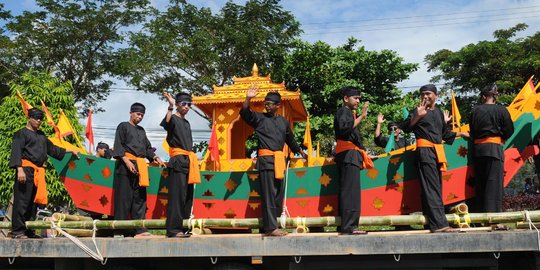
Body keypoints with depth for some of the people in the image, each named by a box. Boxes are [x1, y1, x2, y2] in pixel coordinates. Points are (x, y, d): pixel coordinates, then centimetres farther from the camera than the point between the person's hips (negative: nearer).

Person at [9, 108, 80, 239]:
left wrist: (70, 151, 34)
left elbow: (52, 148, 33)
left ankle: (29, 231, 14)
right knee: (22, 200, -8)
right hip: (27, 169, -7)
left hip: (39, 171, 7)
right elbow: (16, 152, -9)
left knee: (34, 201, 8)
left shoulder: (41, 135, 22)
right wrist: (20, 169, -21)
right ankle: (17, 230, -5)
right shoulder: (22, 133, 1)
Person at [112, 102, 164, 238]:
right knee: (124, 197, -8)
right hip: (126, 165, -7)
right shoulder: (123, 126, 5)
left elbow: (147, 148, 24)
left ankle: (139, 229, 3)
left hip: (140, 166, 7)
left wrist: (155, 157, 4)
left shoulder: (141, 130, 24)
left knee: (140, 198, 2)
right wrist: (127, 161, -17)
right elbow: (118, 146, -5)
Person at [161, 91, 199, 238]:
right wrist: (170, 107, -39)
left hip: (188, 161, 8)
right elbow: (166, 123, -28)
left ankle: (183, 227, 12)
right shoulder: (174, 119, -2)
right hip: (178, 161, -8)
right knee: (177, 195, -13)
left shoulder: (186, 123, 22)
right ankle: (173, 229, -13)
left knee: (188, 196, 7)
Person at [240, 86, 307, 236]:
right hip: (266, 159, -6)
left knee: (279, 194, 6)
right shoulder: (259, 118, 3)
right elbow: (245, 113, -14)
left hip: (279, 160, 6)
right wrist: (248, 99, -30)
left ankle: (272, 225, 13)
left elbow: (290, 140, 30)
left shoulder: (284, 122, 16)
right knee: (269, 194, -10)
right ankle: (270, 228, -12)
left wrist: (300, 152, 41)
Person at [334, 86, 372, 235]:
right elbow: (345, 128, -25)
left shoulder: (347, 112, 26)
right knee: (351, 190, -15)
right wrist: (361, 116, -22)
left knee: (347, 191, 6)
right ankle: (349, 226, -18)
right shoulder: (344, 112, -5)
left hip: (348, 155, 10)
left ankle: (346, 225, 7)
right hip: (349, 154, -10)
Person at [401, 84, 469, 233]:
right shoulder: (418, 111, -3)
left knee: (437, 188, 9)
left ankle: (431, 222, 15)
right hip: (425, 151, -8)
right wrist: (417, 116, -28)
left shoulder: (438, 112, 18)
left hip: (438, 151, 8)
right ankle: (439, 224, -18)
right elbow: (405, 128, -15)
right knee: (432, 188, -13)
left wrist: (459, 134, 31)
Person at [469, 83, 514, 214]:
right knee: (494, 183, -4)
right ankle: (492, 214, -10)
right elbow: (509, 131, -3)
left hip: (478, 149, 3)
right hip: (494, 149, -3)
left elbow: (472, 131, 6)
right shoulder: (501, 110, -2)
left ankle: (480, 213, 13)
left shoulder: (475, 110, 4)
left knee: (480, 183, 10)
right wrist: (500, 138, 14)